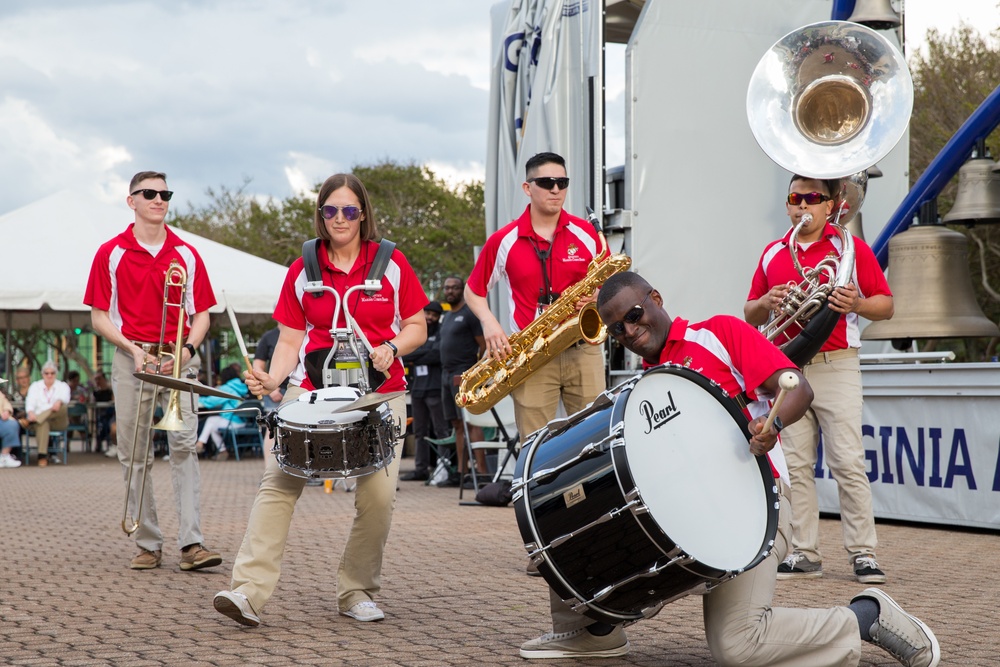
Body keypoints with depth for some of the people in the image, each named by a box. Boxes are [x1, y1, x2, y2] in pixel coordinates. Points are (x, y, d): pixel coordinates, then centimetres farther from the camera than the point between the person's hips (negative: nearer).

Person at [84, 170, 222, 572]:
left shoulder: (187, 255, 8)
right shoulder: (111, 254, 4)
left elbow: (202, 313, 10)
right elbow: (99, 317, 4)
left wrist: (187, 349, -9)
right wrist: (132, 349, -10)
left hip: (179, 359, 0)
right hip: (131, 359, 0)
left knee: (184, 445, -12)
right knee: (133, 455, 1)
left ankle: (191, 543, -16)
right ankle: (148, 544, 8)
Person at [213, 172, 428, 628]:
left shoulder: (391, 264, 6)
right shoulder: (302, 271, 9)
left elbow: (417, 328, 10)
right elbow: (290, 340, 8)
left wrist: (391, 347, -11)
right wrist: (271, 379, -10)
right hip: (312, 388, 1)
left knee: (379, 494, -13)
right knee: (278, 480, -17)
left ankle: (357, 593, 7)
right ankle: (249, 592, -21)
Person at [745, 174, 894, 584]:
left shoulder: (851, 248, 3)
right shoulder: (772, 254, 14)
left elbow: (886, 305, 4)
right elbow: (751, 316, 19)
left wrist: (856, 304, -16)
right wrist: (767, 302, -3)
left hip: (836, 366, -4)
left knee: (848, 462, -8)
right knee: (795, 465, 3)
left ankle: (863, 554, -3)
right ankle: (804, 554, 8)